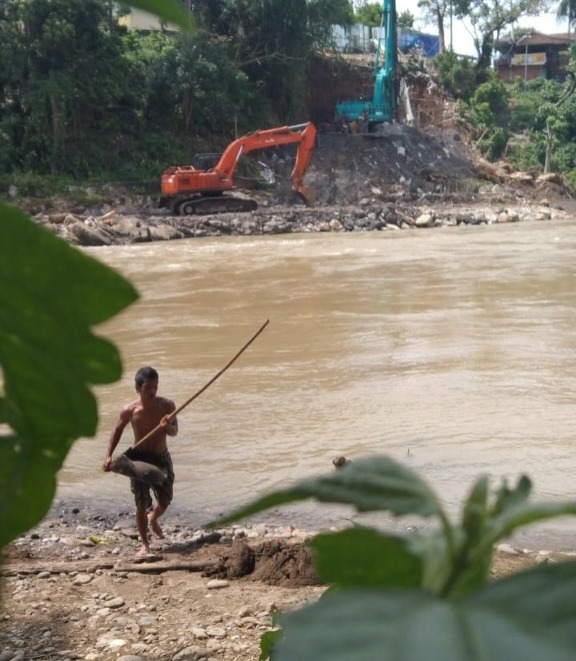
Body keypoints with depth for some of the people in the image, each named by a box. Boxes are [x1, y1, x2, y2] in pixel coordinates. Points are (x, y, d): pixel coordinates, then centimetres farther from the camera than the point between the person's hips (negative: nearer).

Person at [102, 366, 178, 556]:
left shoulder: (167, 405, -13)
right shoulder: (129, 410, -14)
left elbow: (174, 431, -4)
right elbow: (117, 431, 3)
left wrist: (167, 427, -28)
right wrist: (108, 455, -3)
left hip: (161, 458, 2)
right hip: (139, 459, -2)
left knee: (165, 501, 7)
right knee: (142, 503, -5)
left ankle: (153, 519, 43)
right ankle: (145, 544, 10)